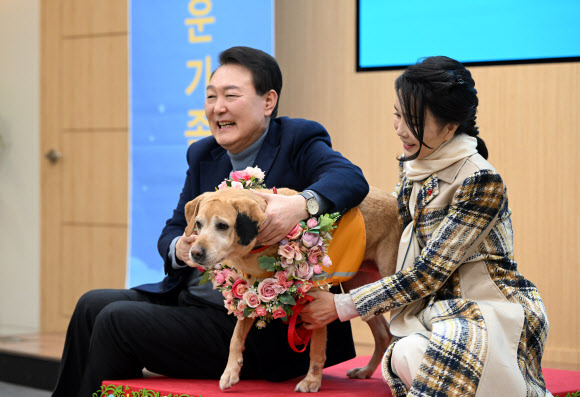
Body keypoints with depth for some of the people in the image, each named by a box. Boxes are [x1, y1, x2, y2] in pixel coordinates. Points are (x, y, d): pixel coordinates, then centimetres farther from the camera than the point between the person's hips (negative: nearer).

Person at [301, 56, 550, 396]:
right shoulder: (412, 166, 8)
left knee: (416, 355, -36)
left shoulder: (480, 181, -17)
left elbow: (428, 274, -17)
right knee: (403, 358, -30)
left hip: (495, 310, -6)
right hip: (437, 306, 6)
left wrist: (341, 307, -12)